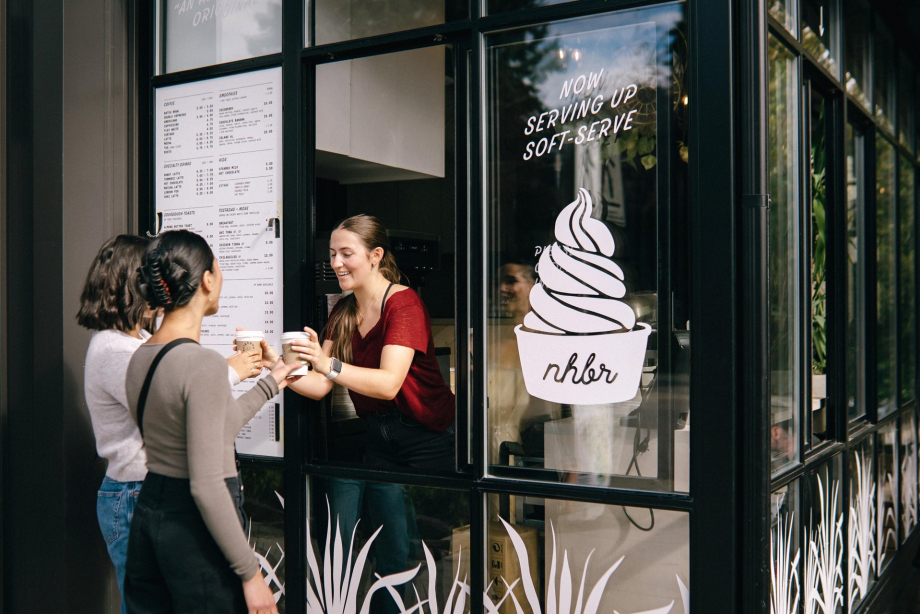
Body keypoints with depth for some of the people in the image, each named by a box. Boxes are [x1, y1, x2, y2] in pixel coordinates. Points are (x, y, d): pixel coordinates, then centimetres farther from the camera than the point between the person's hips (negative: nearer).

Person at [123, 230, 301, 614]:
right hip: (195, 528, -8)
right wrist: (251, 574, -16)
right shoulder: (203, 363, -21)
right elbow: (206, 485, -23)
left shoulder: (140, 358, 5)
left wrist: (268, 385, 27)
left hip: (147, 513, 9)